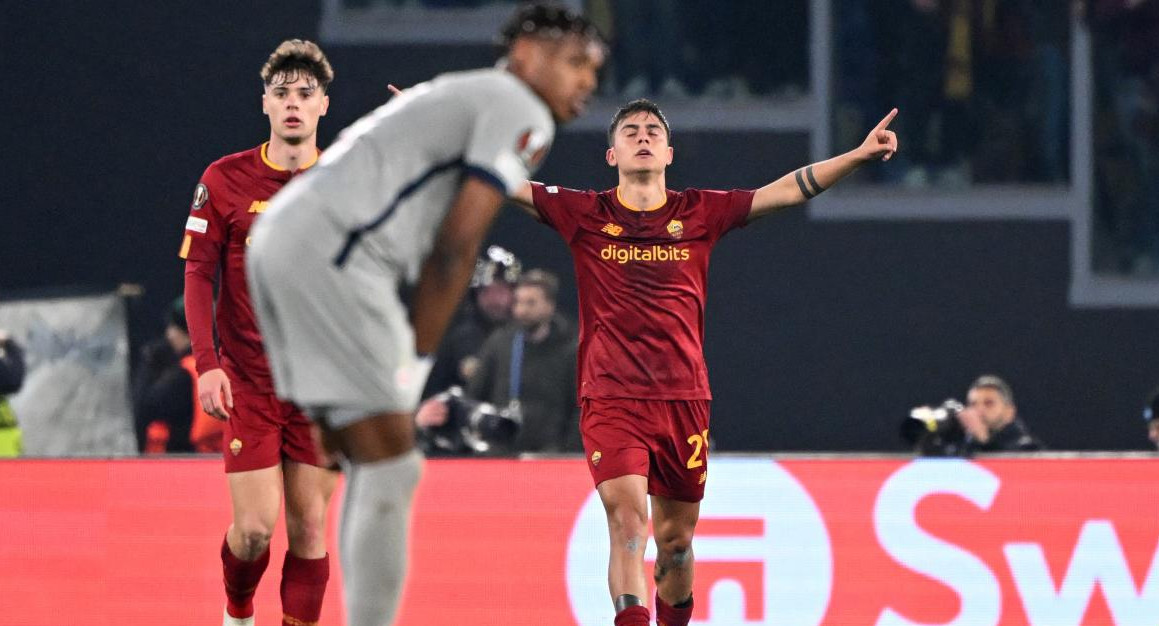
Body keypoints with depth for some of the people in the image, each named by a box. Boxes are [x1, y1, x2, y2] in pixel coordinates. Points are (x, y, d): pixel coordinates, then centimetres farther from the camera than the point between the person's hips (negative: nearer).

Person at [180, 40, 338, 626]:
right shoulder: (224, 180, -2)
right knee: (255, 528, -5)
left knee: (308, 527, 1)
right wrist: (207, 362, -10)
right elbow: (198, 274, -1)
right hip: (247, 381, -1)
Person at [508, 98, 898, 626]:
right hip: (610, 402, -2)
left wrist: (859, 155, 0)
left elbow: (788, 189, 8)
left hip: (683, 400, 2)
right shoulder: (585, 215, 4)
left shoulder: (700, 213, 8)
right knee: (626, 519, -19)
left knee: (675, 539, 8)